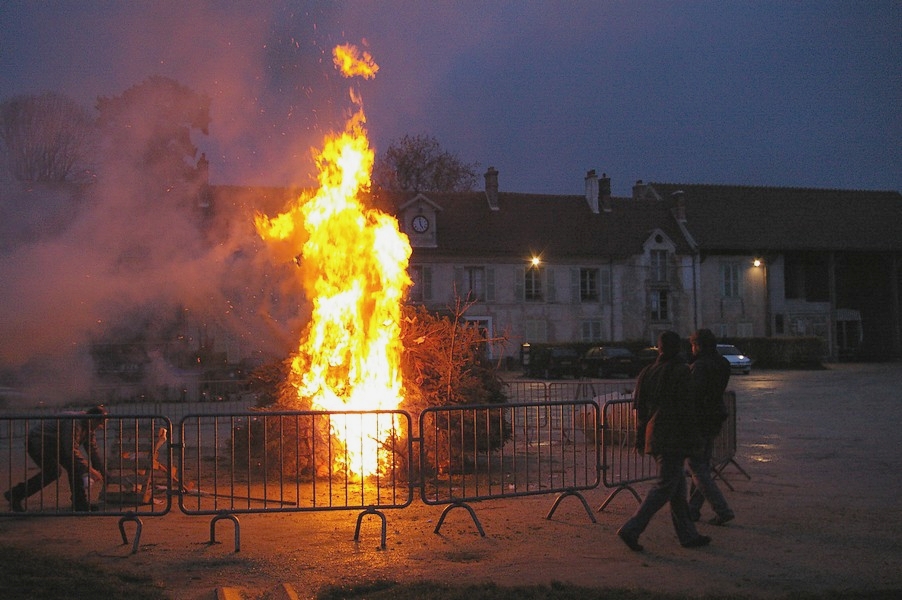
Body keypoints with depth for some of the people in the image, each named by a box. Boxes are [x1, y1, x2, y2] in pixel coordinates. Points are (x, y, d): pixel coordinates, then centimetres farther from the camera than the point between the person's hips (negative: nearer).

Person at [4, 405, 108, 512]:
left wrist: (102, 473, 2)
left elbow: (93, 450, 5)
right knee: (53, 471, -22)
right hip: (37, 441, -9)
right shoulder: (74, 423, -32)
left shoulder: (89, 428, -1)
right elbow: (72, 450, -37)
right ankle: (15, 494, -12)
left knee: (75, 466, -3)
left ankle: (79, 502, 3)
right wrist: (89, 469, -34)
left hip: (55, 444, 10)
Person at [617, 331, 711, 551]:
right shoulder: (681, 372, -11)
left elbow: (639, 408, 13)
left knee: (678, 484, 15)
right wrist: (692, 440, -7)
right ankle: (631, 529, -10)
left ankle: (688, 534, 19)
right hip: (673, 438, -8)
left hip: (654, 435, 8)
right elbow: (686, 409, -13)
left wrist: (640, 439, 18)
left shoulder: (647, 372, 10)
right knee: (665, 486, -5)